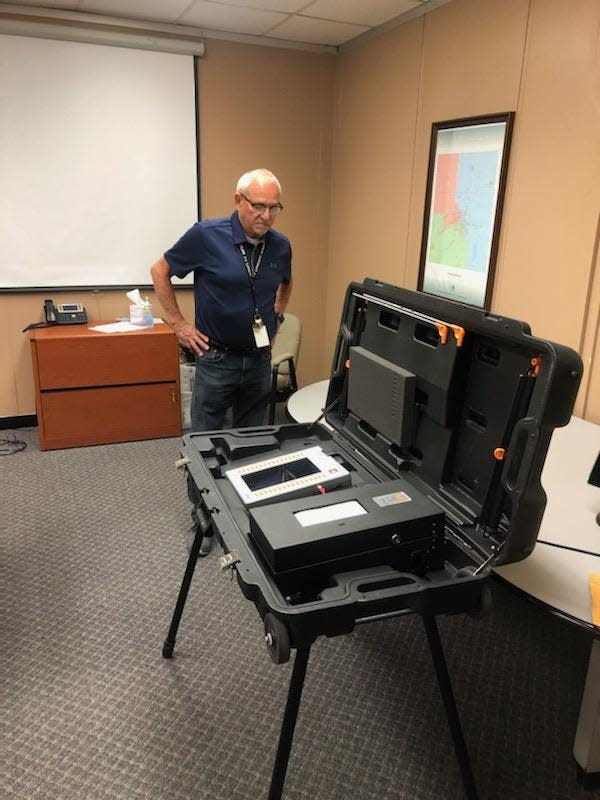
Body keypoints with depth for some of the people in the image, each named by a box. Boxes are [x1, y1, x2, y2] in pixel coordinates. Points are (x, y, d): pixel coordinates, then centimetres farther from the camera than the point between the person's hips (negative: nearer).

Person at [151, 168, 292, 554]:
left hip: (260, 360, 4)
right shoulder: (206, 236, -14)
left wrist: (277, 318, 11)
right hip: (216, 360, -4)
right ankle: (203, 515, 23)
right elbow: (160, 271, -2)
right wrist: (178, 323, -5)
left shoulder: (281, 245, -1)